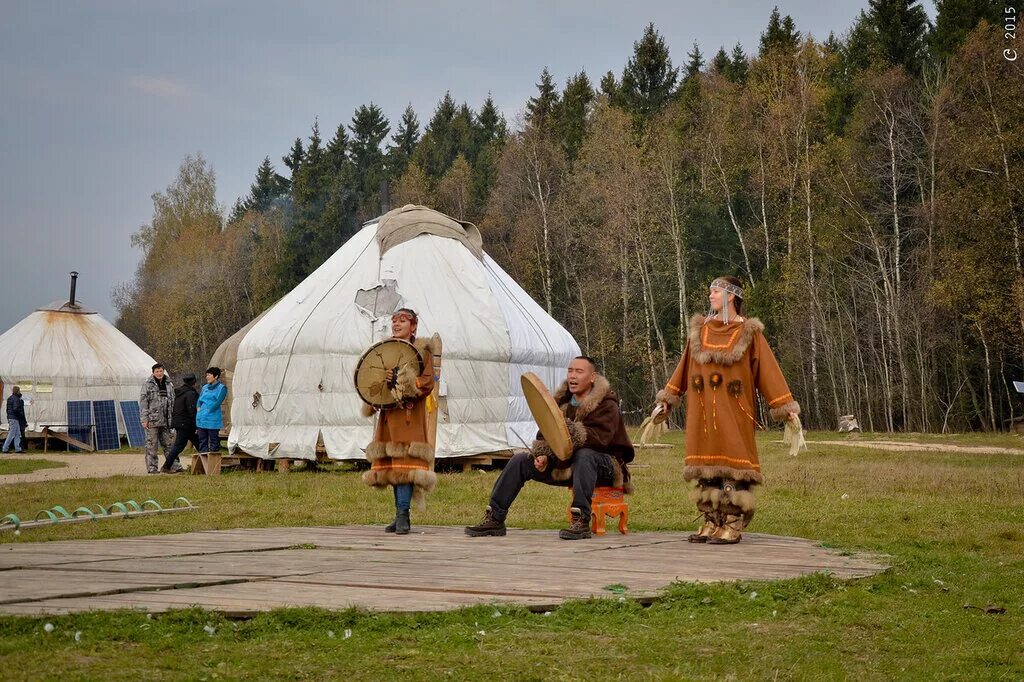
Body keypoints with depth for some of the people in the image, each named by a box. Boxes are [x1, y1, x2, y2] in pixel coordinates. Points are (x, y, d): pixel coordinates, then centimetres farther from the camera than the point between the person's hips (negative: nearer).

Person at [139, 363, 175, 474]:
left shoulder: (169, 385, 13)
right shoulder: (147, 385, -2)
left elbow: (173, 402, 18)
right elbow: (143, 403, -5)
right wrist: (144, 419, -11)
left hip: (166, 421, 4)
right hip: (152, 420, -4)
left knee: (169, 444, 7)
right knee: (152, 445, -1)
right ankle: (152, 467, 2)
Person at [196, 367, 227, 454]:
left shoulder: (221, 388, -1)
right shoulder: (205, 387, 18)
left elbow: (218, 402, -10)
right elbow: (199, 400, 18)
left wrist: (208, 411, -9)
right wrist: (199, 408, -1)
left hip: (213, 420, -7)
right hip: (201, 420, 7)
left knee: (214, 443, -5)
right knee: (202, 442, 9)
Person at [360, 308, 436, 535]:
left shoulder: (421, 350, 1)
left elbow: (427, 382, -9)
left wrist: (400, 381, -20)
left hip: (410, 416, -6)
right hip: (388, 415, 6)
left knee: (405, 462, -13)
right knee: (391, 463, 4)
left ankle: (403, 515, -16)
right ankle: (401, 516, 9)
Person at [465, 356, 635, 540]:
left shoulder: (607, 406, -13)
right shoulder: (562, 401, 8)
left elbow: (600, 438, -29)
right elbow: (545, 434, 9)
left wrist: (572, 432, -43)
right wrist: (541, 454, -12)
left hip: (604, 468, -7)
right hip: (565, 465, 7)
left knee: (584, 455, -41)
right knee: (519, 460, -2)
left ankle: (581, 522, -43)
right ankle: (494, 519, -3)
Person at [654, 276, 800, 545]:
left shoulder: (749, 332, -1)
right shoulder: (700, 329, 12)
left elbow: (768, 370, -3)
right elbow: (683, 368, 18)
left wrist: (786, 407, -8)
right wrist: (667, 399, 16)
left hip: (733, 411, -4)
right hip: (703, 411, 5)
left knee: (733, 463, -7)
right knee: (708, 464, 5)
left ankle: (733, 526, -4)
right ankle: (712, 523, 10)